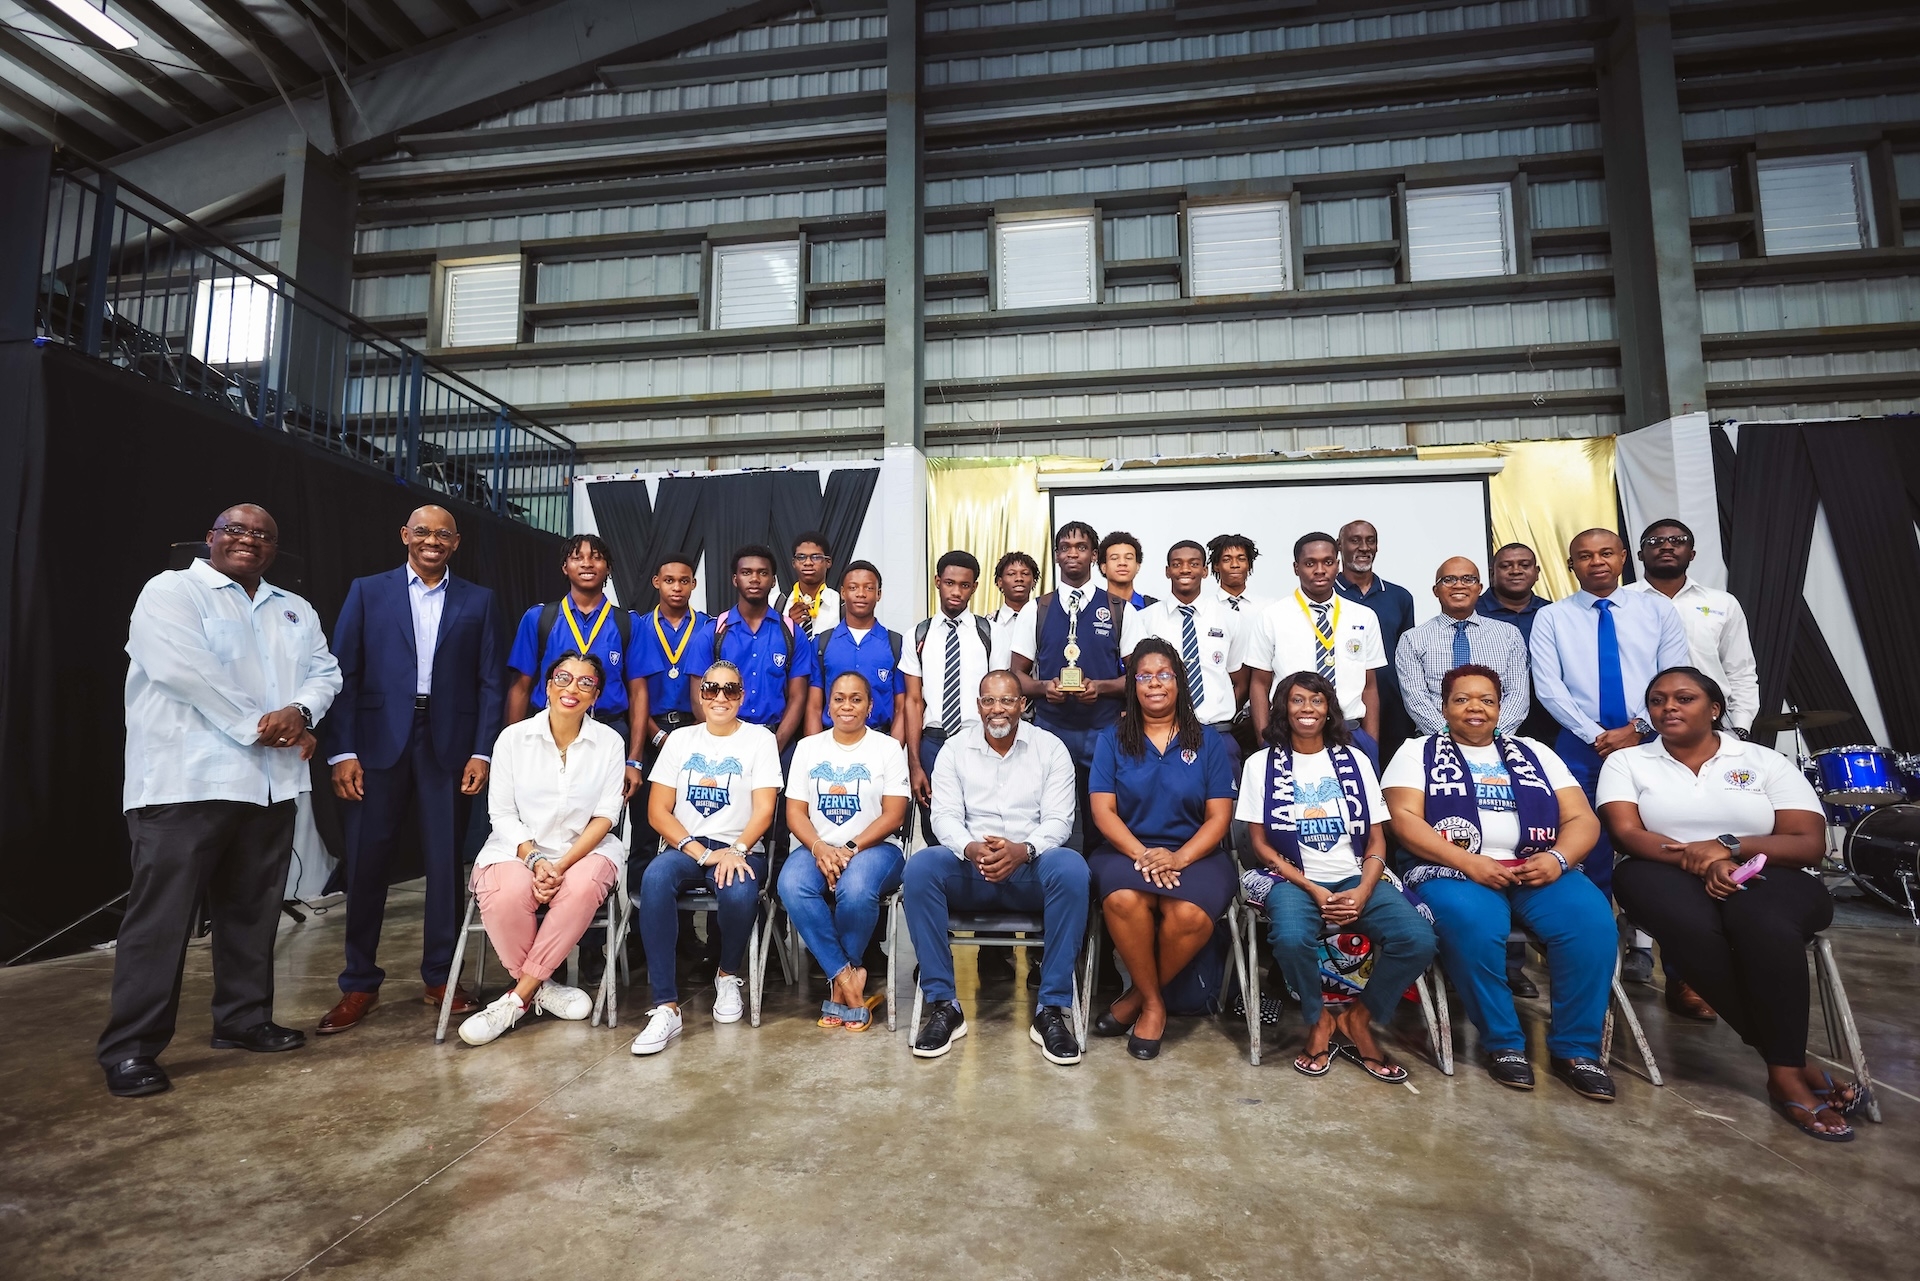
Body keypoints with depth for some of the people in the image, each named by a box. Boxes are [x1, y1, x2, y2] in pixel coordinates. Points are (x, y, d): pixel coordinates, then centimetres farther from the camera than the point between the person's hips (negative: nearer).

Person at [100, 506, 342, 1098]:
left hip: (270, 783, 6)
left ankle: (244, 1018, 22)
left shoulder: (296, 611, 19)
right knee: (161, 914, -3)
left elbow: (325, 671, 11)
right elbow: (185, 670, -13)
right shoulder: (170, 591, 0)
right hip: (187, 780, -5)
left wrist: (300, 712, -10)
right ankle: (130, 1047, 6)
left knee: (253, 909, 11)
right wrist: (257, 726, -13)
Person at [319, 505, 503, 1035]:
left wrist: (482, 752, -4)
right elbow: (343, 674, 2)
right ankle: (360, 982, 21)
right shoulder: (368, 592, 7)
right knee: (365, 862, 5)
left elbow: (490, 683, 4)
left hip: (450, 745, 0)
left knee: (446, 862, 6)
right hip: (379, 742, 0)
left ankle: (441, 976, 20)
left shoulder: (478, 601, 8)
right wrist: (342, 752, -6)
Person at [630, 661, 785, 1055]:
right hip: (684, 847, 2)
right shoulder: (681, 739, 12)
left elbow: (764, 809, -3)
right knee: (655, 878, -33)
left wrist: (736, 850, -21)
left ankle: (727, 975, -1)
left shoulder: (760, 739, 7)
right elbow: (658, 810, 4)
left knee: (740, 892, -35)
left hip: (741, 849, -1)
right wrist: (701, 853, -11)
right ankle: (666, 1007, -28)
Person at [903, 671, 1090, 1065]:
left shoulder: (1050, 748, 5)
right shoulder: (955, 749, 8)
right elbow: (945, 816, -1)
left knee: (1071, 868, -33)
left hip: (1031, 870, -1)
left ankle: (1052, 1009, -22)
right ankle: (943, 1005, -19)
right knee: (920, 867, -29)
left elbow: (1058, 819, -3)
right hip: (969, 870, 1)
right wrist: (971, 848, -24)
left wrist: (1022, 849, -24)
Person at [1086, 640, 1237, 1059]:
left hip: (1194, 853, 0)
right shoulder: (1112, 741, 9)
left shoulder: (1209, 743, 10)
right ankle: (1153, 1001, -7)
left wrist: (1179, 857, -15)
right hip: (1126, 850, 0)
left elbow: (1219, 816, 2)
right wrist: (1142, 855, -16)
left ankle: (1137, 997, -3)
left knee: (1190, 914, -32)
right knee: (1123, 900, -34)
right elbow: (1103, 811, 1)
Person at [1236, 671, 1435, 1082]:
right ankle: (1318, 1020, -2)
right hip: (1294, 880, -2)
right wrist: (1314, 891, -12)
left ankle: (1356, 1018, 2)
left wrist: (1363, 892, -11)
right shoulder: (1261, 764, 3)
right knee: (1291, 938, -34)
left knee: (1418, 940, -23)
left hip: (1355, 879, 3)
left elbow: (1376, 840, 7)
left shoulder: (1354, 761, 10)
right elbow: (1261, 844, 0)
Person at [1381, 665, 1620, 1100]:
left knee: (1591, 918, -26)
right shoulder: (1418, 752, 10)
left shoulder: (1535, 754, 20)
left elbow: (1583, 819, 12)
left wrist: (1558, 858, -11)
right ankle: (1503, 1042, -13)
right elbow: (1404, 819, -5)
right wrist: (1468, 862, -17)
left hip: (1537, 871, 4)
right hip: (1452, 870, -3)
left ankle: (1576, 1048, -11)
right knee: (1475, 924, -34)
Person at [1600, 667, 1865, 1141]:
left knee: (1764, 925, -36)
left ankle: (1785, 1071, -23)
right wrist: (1699, 862, -21)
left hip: (1768, 877, 1)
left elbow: (1810, 844, 1)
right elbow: (1627, 834, -5)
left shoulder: (1765, 761, 10)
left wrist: (1729, 846, -16)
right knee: (1696, 928, -35)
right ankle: (1792, 1065, -20)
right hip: (1665, 873, 0)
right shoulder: (1626, 761, 9)